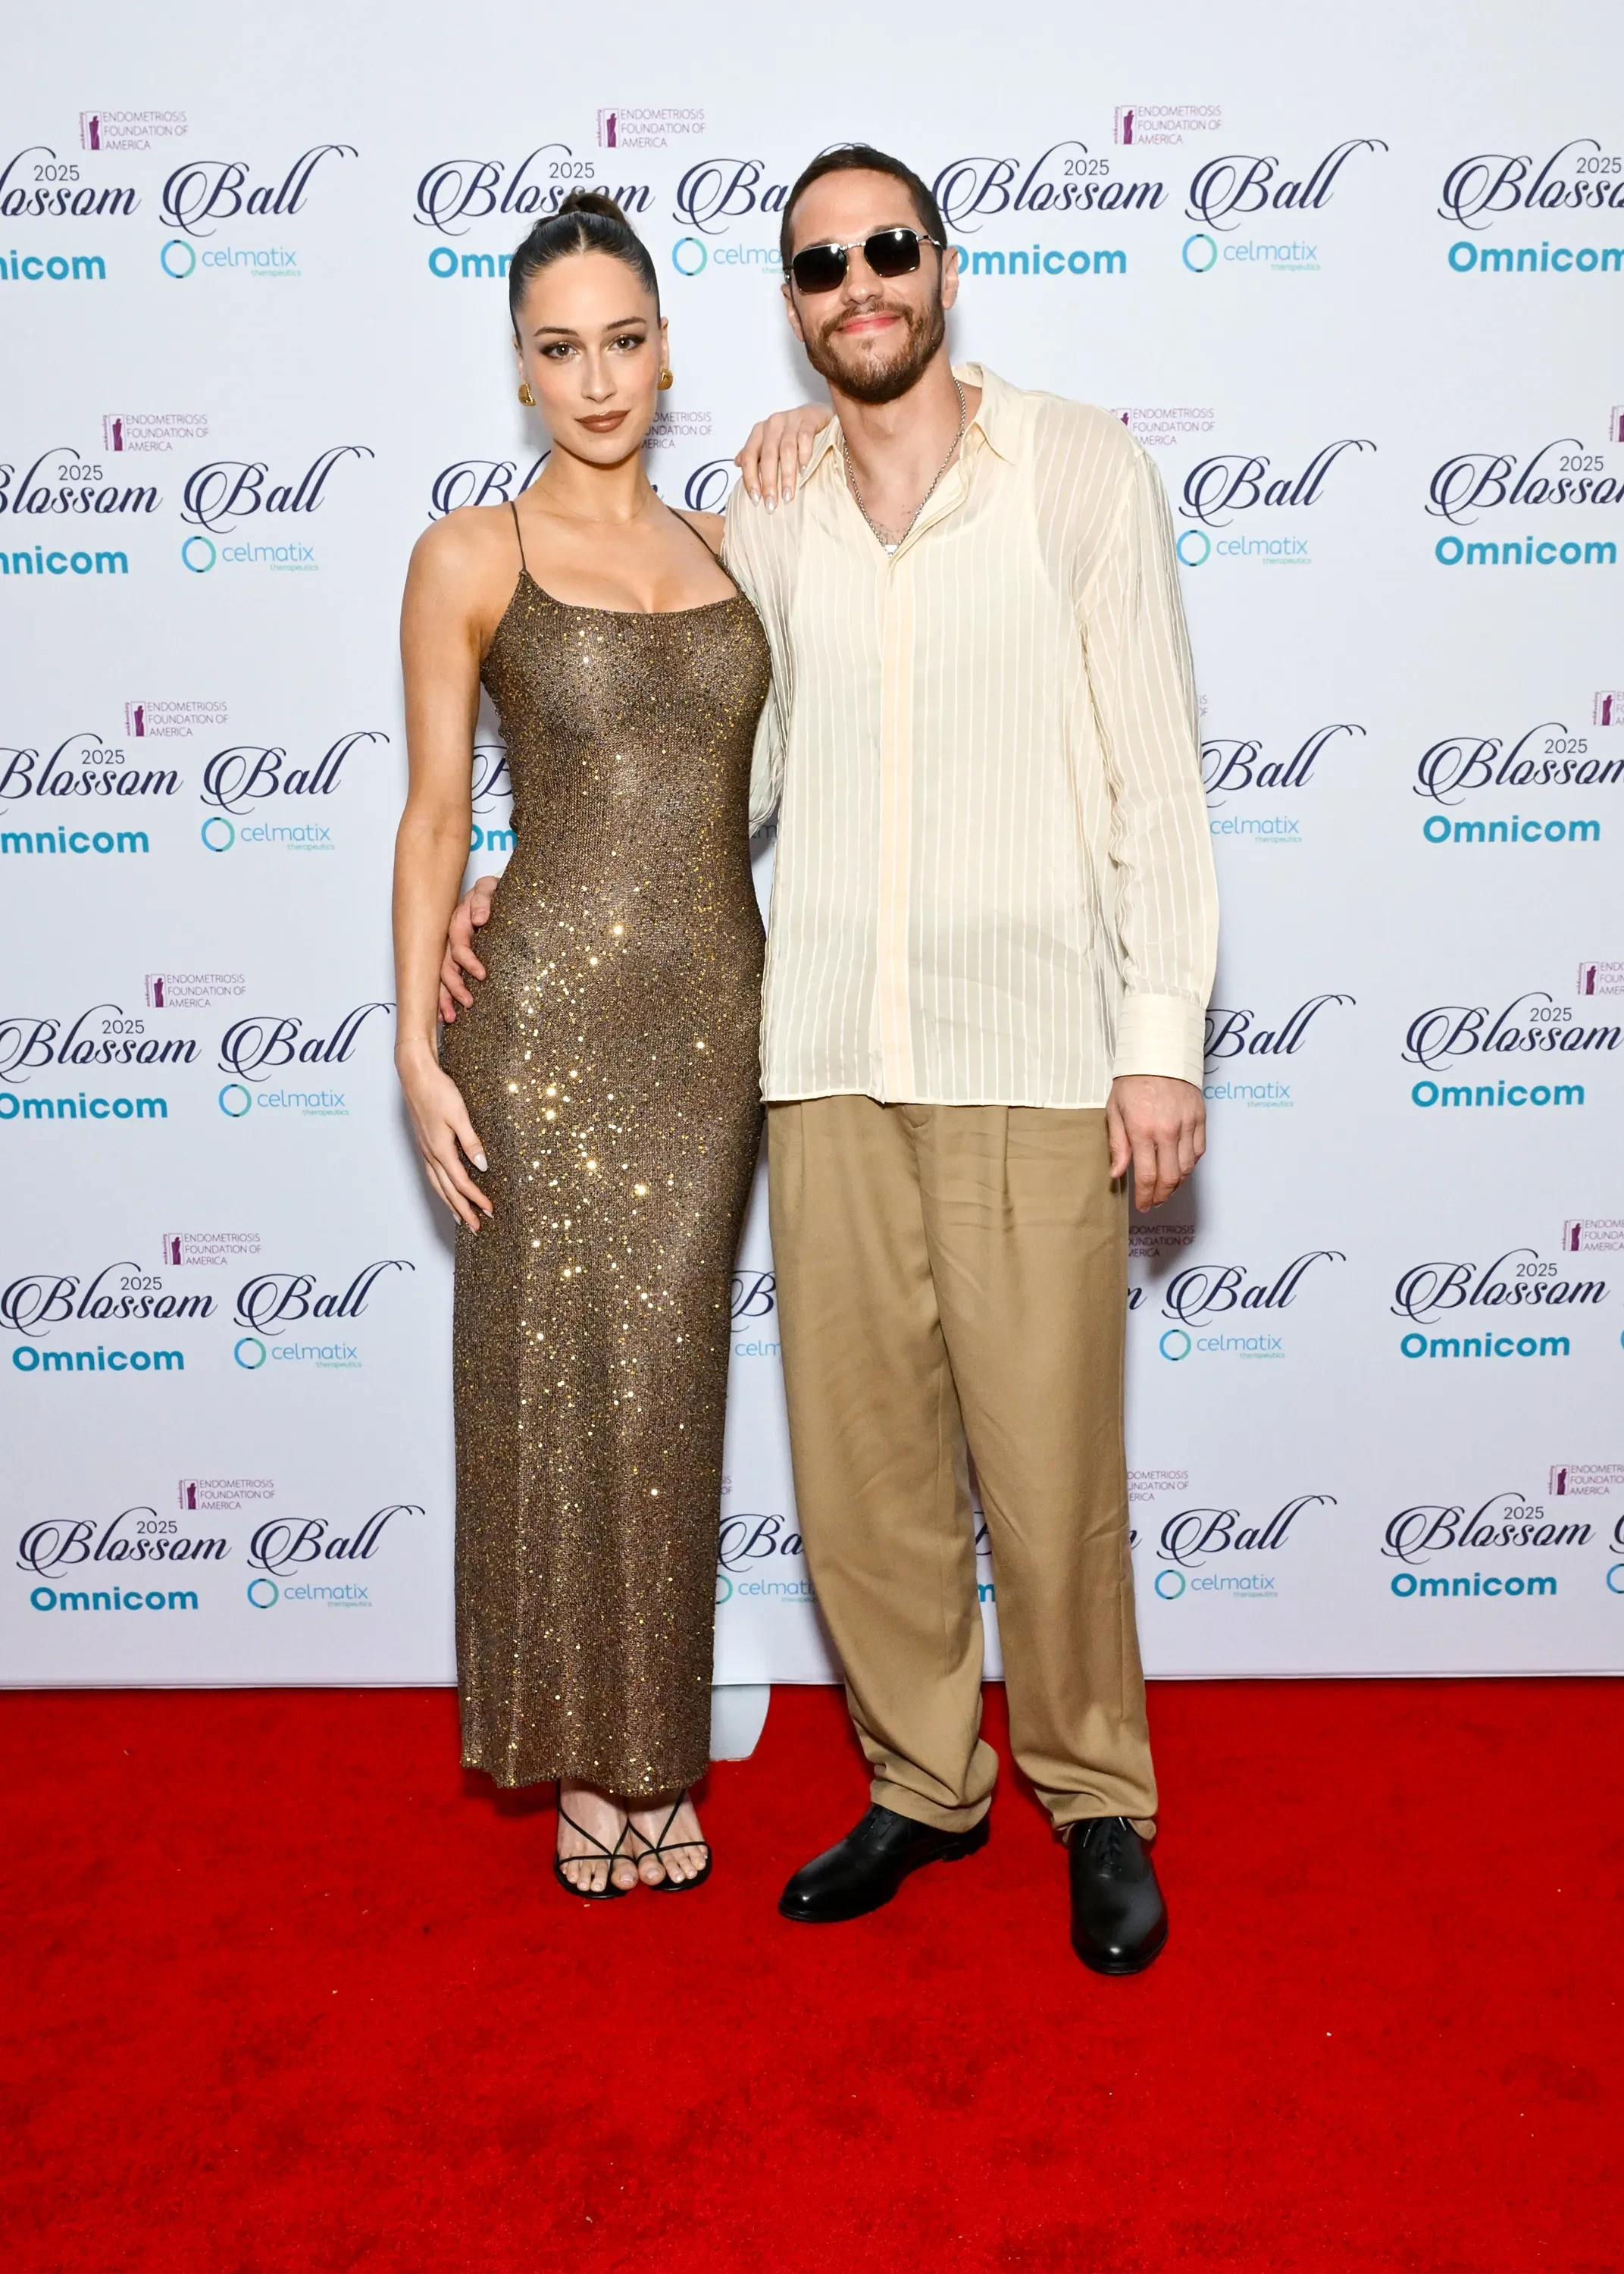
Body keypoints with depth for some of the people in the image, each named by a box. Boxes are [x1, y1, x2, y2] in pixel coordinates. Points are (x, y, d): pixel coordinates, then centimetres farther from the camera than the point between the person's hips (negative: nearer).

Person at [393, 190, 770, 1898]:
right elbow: (433, 814, -1)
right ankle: (586, 1753, 23)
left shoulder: (724, 545, 12)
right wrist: (417, 1050, -7)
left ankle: (660, 1749, 26)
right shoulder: (472, 557, -1)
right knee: (561, 1387, 4)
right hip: (549, 1018, -3)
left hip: (715, 1013, 4)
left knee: (672, 1386, 9)